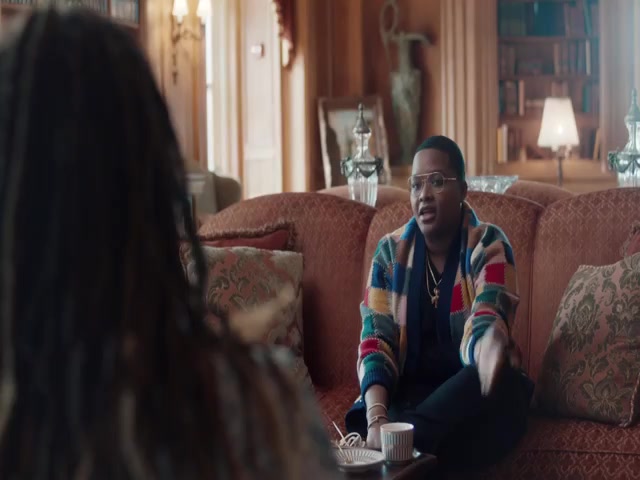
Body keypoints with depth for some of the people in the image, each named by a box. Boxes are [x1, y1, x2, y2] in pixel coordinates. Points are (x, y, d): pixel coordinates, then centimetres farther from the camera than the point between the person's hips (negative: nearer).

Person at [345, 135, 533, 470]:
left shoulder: (489, 246, -6)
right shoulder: (390, 252, 2)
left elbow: (485, 322, -22)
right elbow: (376, 341, -7)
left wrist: (489, 345, -51)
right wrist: (376, 417, -27)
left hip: (471, 391, 0)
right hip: (409, 390, 0)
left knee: (501, 383, -36)